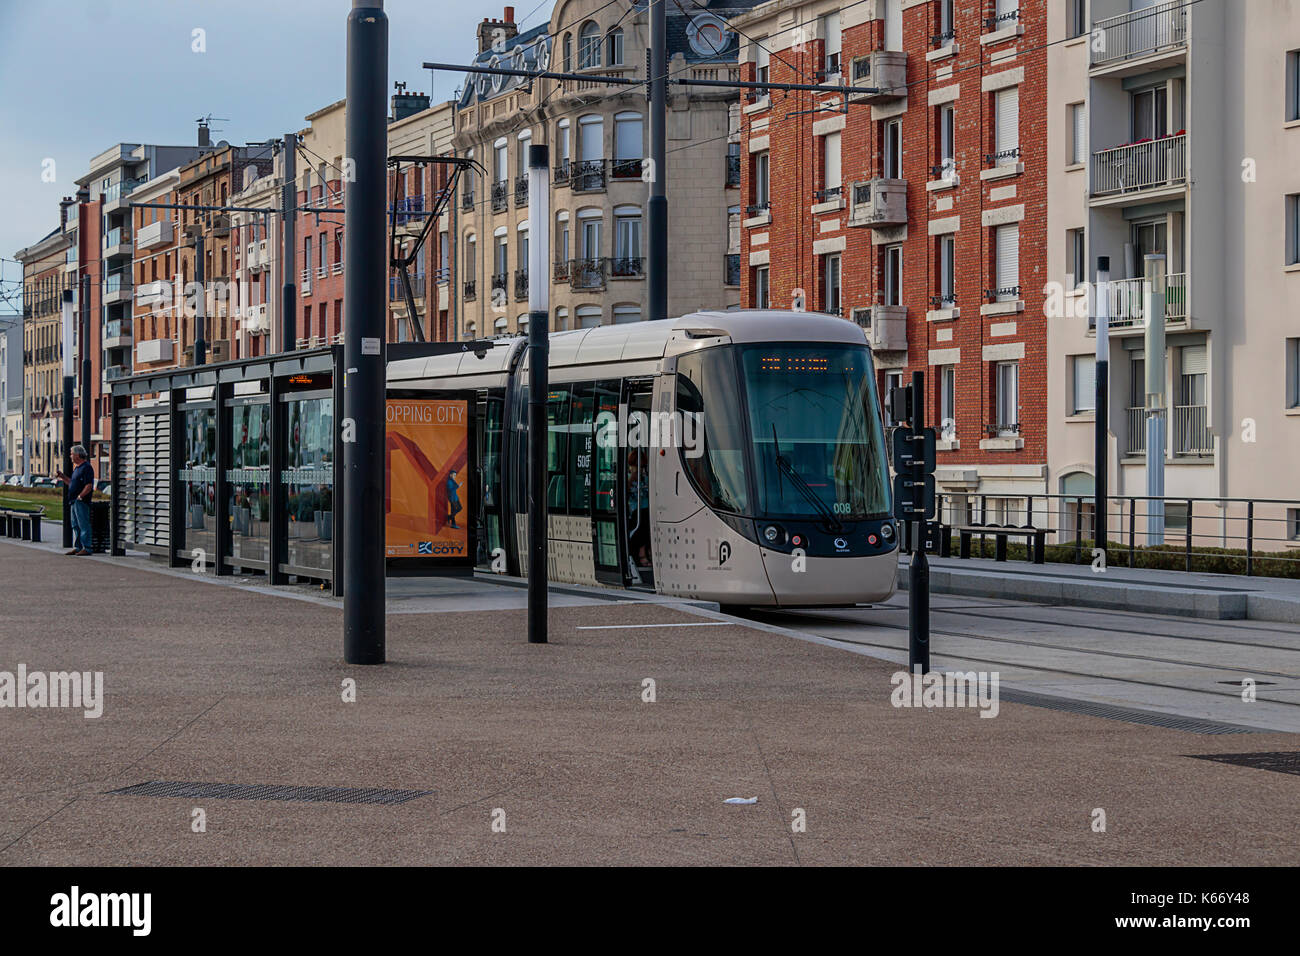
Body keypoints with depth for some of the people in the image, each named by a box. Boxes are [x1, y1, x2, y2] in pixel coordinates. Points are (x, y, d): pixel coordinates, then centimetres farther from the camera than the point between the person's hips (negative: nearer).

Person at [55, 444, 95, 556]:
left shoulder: (86, 468, -13)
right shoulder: (77, 468, 19)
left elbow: (89, 486, -19)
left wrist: (79, 497, -18)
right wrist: (62, 477, 20)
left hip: (81, 501, -10)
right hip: (75, 501, 10)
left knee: (83, 525, -9)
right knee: (75, 526, 12)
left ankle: (87, 548, -8)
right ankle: (77, 547, 17)